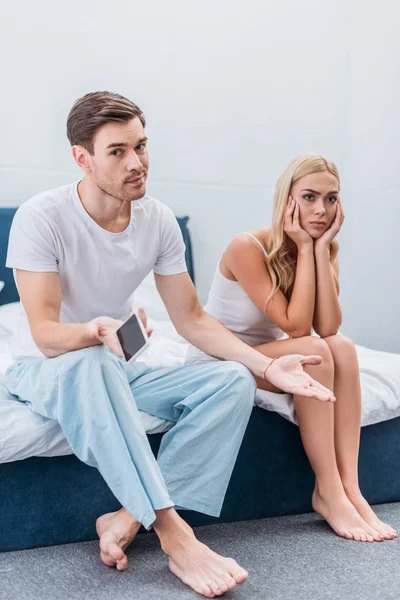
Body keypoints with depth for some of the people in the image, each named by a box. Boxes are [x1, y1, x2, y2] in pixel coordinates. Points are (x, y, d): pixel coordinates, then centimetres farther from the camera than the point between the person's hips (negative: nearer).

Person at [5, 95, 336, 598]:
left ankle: (129, 518, -24)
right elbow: (45, 333, -24)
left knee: (233, 381, -17)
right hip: (42, 369, -5)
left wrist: (268, 366, -12)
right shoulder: (41, 217, -18)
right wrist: (93, 331, -48)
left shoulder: (158, 220, -4)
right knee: (92, 362, -41)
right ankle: (174, 534, -39)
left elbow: (191, 320, 0)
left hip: (115, 370, 5)